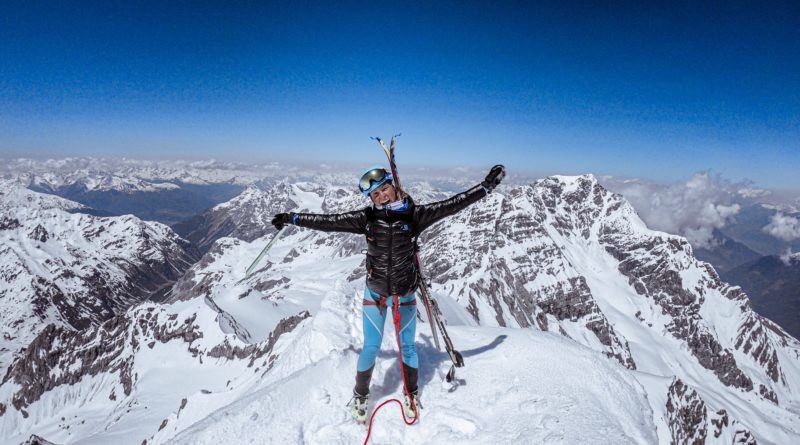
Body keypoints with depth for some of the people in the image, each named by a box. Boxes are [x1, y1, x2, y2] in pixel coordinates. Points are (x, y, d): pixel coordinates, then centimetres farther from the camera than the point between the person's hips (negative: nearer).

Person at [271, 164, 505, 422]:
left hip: (406, 294, 0)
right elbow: (328, 222, -6)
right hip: (375, 293, 0)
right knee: (371, 347, 7)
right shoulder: (367, 218, -10)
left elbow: (452, 205, -12)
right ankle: (360, 396, 34)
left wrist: (487, 185, -14)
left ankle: (411, 394, 40)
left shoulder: (415, 215, -12)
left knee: (407, 347, 13)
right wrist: (291, 219, -3)